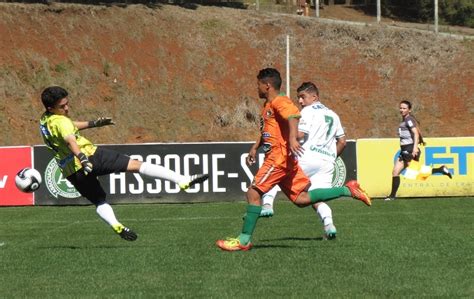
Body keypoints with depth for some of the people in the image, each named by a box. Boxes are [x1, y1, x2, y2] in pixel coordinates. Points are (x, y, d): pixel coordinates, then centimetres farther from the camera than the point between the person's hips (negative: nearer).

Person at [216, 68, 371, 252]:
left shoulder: (279, 102, -10)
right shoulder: (268, 105, 22)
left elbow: (293, 115, -30)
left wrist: (292, 138, -45)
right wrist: (255, 147, 32)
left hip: (279, 157, -10)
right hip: (277, 158, 10)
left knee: (253, 193, -11)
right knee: (300, 199, 5)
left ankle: (244, 241, -9)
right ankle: (347, 190, 7)